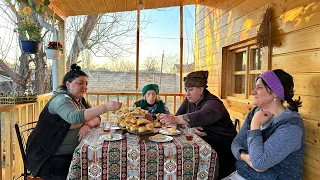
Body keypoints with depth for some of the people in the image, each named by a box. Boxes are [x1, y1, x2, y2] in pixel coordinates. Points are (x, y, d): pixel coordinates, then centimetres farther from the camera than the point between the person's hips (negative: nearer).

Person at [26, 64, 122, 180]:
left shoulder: (80, 100, 9)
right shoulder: (61, 99, -17)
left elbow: (96, 118, 6)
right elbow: (75, 117, -37)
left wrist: (88, 125, -17)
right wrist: (106, 107, -44)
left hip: (70, 153, 7)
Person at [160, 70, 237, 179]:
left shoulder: (213, 103, -20)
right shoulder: (190, 100, 5)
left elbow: (201, 116, -40)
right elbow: (179, 115, -1)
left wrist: (175, 119, -53)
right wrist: (192, 126, -20)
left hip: (223, 149, -6)